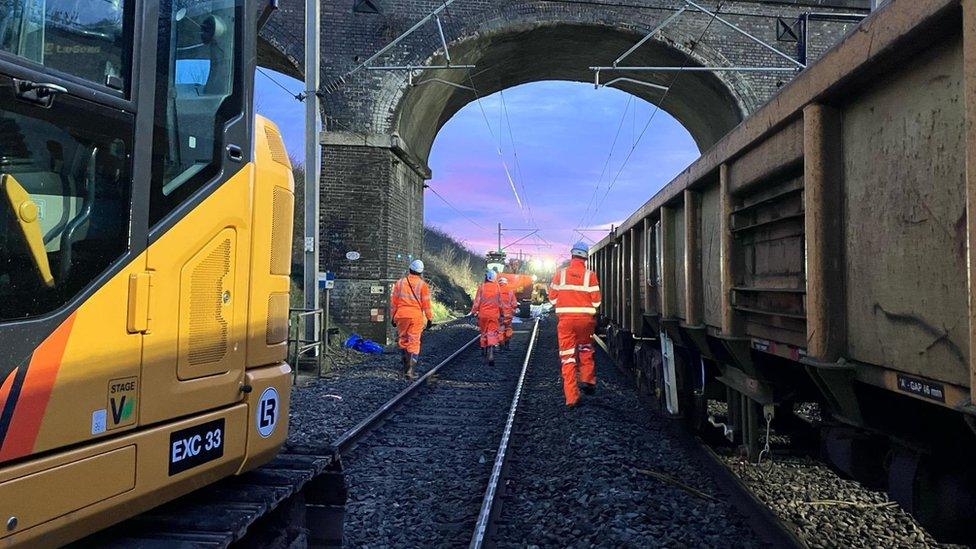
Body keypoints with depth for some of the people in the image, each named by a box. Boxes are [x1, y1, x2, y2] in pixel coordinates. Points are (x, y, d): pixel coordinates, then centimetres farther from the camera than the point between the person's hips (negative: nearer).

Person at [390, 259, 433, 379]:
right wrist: (429, 318, 7)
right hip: (416, 316, -2)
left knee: (403, 340, 18)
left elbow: (393, 302, 7)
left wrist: (392, 317, 15)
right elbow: (426, 304, -2)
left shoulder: (399, 283, 5)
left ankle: (406, 366, 25)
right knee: (414, 343, 1)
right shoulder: (422, 285, -2)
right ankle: (410, 370, -6)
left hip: (401, 315, 2)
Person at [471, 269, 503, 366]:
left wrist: (474, 312, 4)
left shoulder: (481, 287, -4)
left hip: (483, 314, 0)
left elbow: (477, 301, -4)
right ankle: (491, 355, -21)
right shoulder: (497, 287, 0)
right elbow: (500, 302, 8)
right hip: (494, 314, 0)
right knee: (492, 334, -6)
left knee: (484, 332, 18)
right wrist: (501, 314, 19)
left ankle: (484, 349, 32)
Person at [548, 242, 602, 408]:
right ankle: (588, 380, 23)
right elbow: (596, 300, -3)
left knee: (567, 356, 2)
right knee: (586, 350, 25)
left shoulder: (560, 273, 0)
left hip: (565, 319, 0)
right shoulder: (590, 275, -3)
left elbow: (552, 297, 5)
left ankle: (571, 397, 1)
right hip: (586, 319, 0)